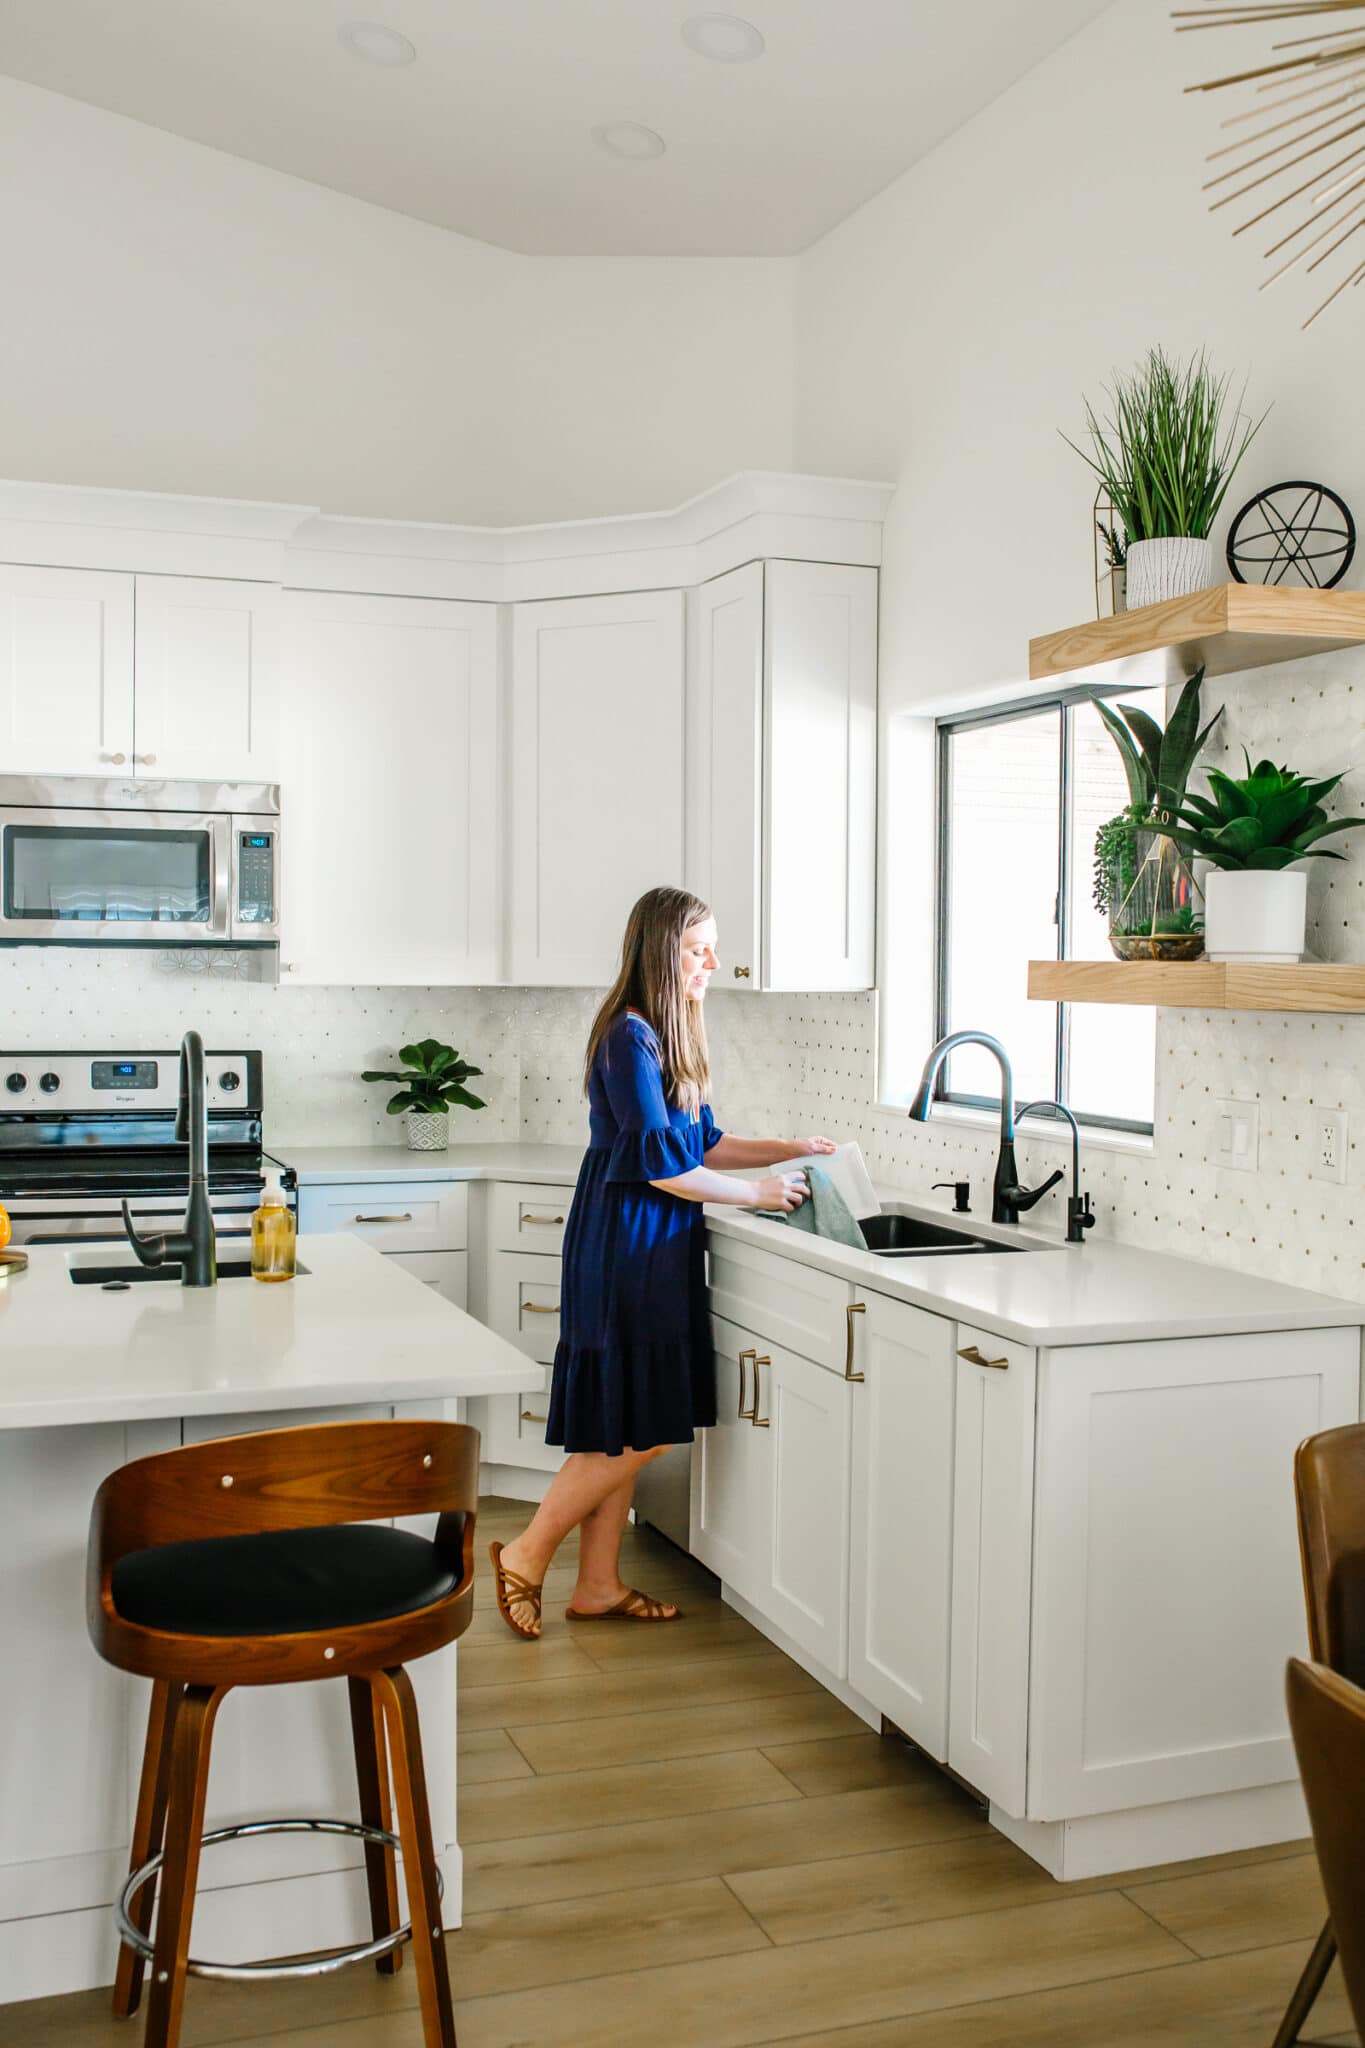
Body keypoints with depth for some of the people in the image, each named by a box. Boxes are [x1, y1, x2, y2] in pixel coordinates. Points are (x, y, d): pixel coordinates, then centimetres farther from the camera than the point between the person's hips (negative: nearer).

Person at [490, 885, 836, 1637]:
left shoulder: (669, 1037, 13)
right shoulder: (629, 1037, -17)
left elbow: (703, 1144, 18)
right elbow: (661, 1162, -20)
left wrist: (790, 1148, 9)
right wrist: (756, 1193, -12)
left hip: (654, 1251, 9)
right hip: (625, 1249, -9)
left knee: (625, 1433, 12)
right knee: (635, 1432, -5)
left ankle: (598, 1585, 20)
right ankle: (526, 1556, 10)